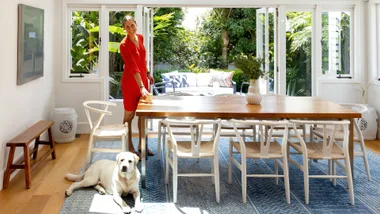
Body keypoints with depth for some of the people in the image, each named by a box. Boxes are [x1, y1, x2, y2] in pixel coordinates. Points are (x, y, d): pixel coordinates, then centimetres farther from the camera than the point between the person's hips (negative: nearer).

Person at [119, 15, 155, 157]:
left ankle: (141, 144, 27)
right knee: (129, 115, 4)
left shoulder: (140, 38, 2)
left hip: (142, 79, 8)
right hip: (130, 82, -8)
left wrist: (148, 73, 19)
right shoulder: (124, 45, -22)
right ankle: (130, 147, 16)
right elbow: (133, 67, -30)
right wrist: (141, 87, -36)